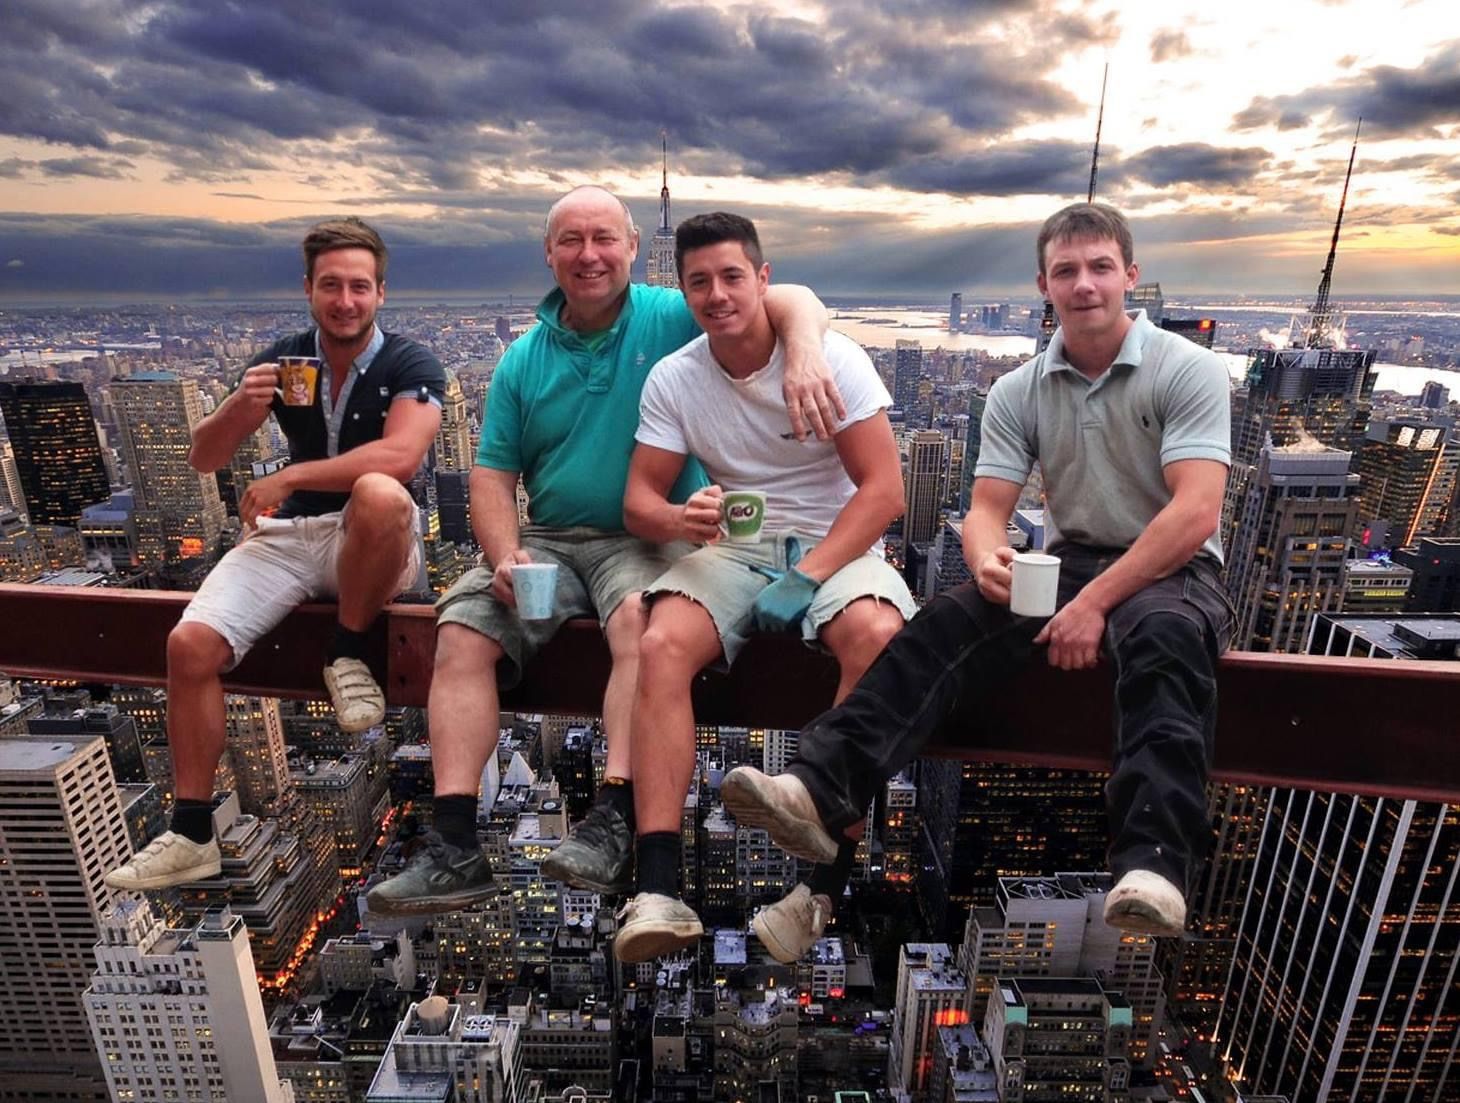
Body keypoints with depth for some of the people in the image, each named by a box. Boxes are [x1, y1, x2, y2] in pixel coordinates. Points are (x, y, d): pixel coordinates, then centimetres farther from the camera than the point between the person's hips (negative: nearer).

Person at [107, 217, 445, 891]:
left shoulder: (410, 366, -5)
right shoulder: (284, 359, 8)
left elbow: (401, 455, -25)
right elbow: (203, 459, 7)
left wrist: (286, 478, -21)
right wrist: (241, 407, -14)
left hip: (370, 542, -4)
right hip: (287, 537, 4)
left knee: (380, 493, -38)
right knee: (191, 642, -15)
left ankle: (349, 653, -13)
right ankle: (191, 834, 0)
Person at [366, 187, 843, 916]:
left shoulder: (672, 319, 3)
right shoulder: (522, 361, 13)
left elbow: (794, 302, -5)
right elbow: (493, 474, 9)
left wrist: (805, 359, -29)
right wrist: (506, 556, -10)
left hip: (647, 538, -3)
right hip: (547, 540, 4)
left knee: (639, 619, -35)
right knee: (461, 632, -17)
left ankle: (615, 822, -32)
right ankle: (453, 849, -16)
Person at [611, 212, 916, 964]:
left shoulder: (833, 358, -5)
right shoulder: (673, 378, 3)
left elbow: (884, 489, -11)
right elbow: (638, 500, 1)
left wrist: (807, 577, -20)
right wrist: (679, 519, -24)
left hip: (835, 545, -2)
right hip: (730, 551, 2)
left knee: (877, 637, -34)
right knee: (659, 646, -28)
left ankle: (825, 883, -24)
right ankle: (659, 888, -25)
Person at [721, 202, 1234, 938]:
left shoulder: (1187, 369, -6)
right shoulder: (1017, 392, 6)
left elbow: (1195, 513, -17)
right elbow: (986, 509, -1)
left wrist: (1097, 602, -24)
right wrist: (986, 558, -26)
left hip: (1170, 572, -2)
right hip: (1064, 564, 3)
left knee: (1163, 637, -39)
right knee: (947, 623, -25)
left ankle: (1154, 864, -46)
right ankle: (818, 792, -38)